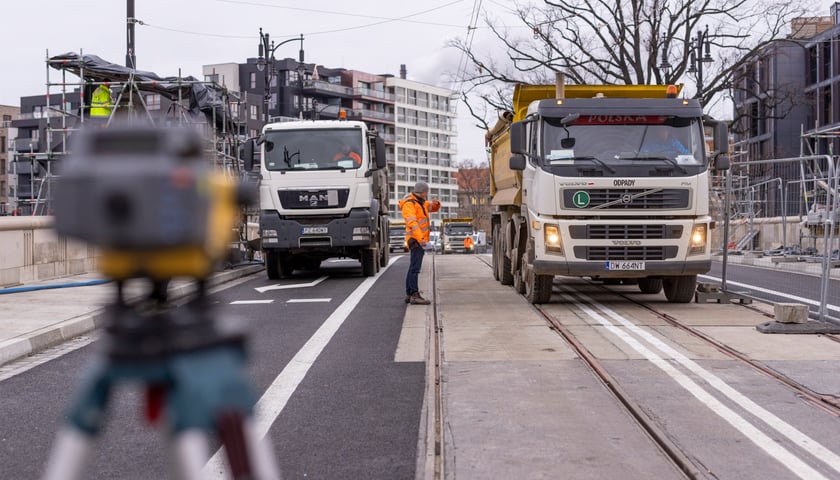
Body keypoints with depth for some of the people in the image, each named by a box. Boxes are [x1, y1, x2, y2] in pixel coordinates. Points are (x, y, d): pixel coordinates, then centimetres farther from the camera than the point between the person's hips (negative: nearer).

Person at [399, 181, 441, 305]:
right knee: (415, 268, -15)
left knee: (413, 268, 13)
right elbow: (412, 223, -25)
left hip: (420, 240, 10)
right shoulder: (409, 204, -14)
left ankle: (409, 295, 19)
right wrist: (420, 238, -35)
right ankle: (415, 296, -20)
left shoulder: (420, 202, 16)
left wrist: (435, 203, 0)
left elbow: (433, 208, 25)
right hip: (416, 240, -10)